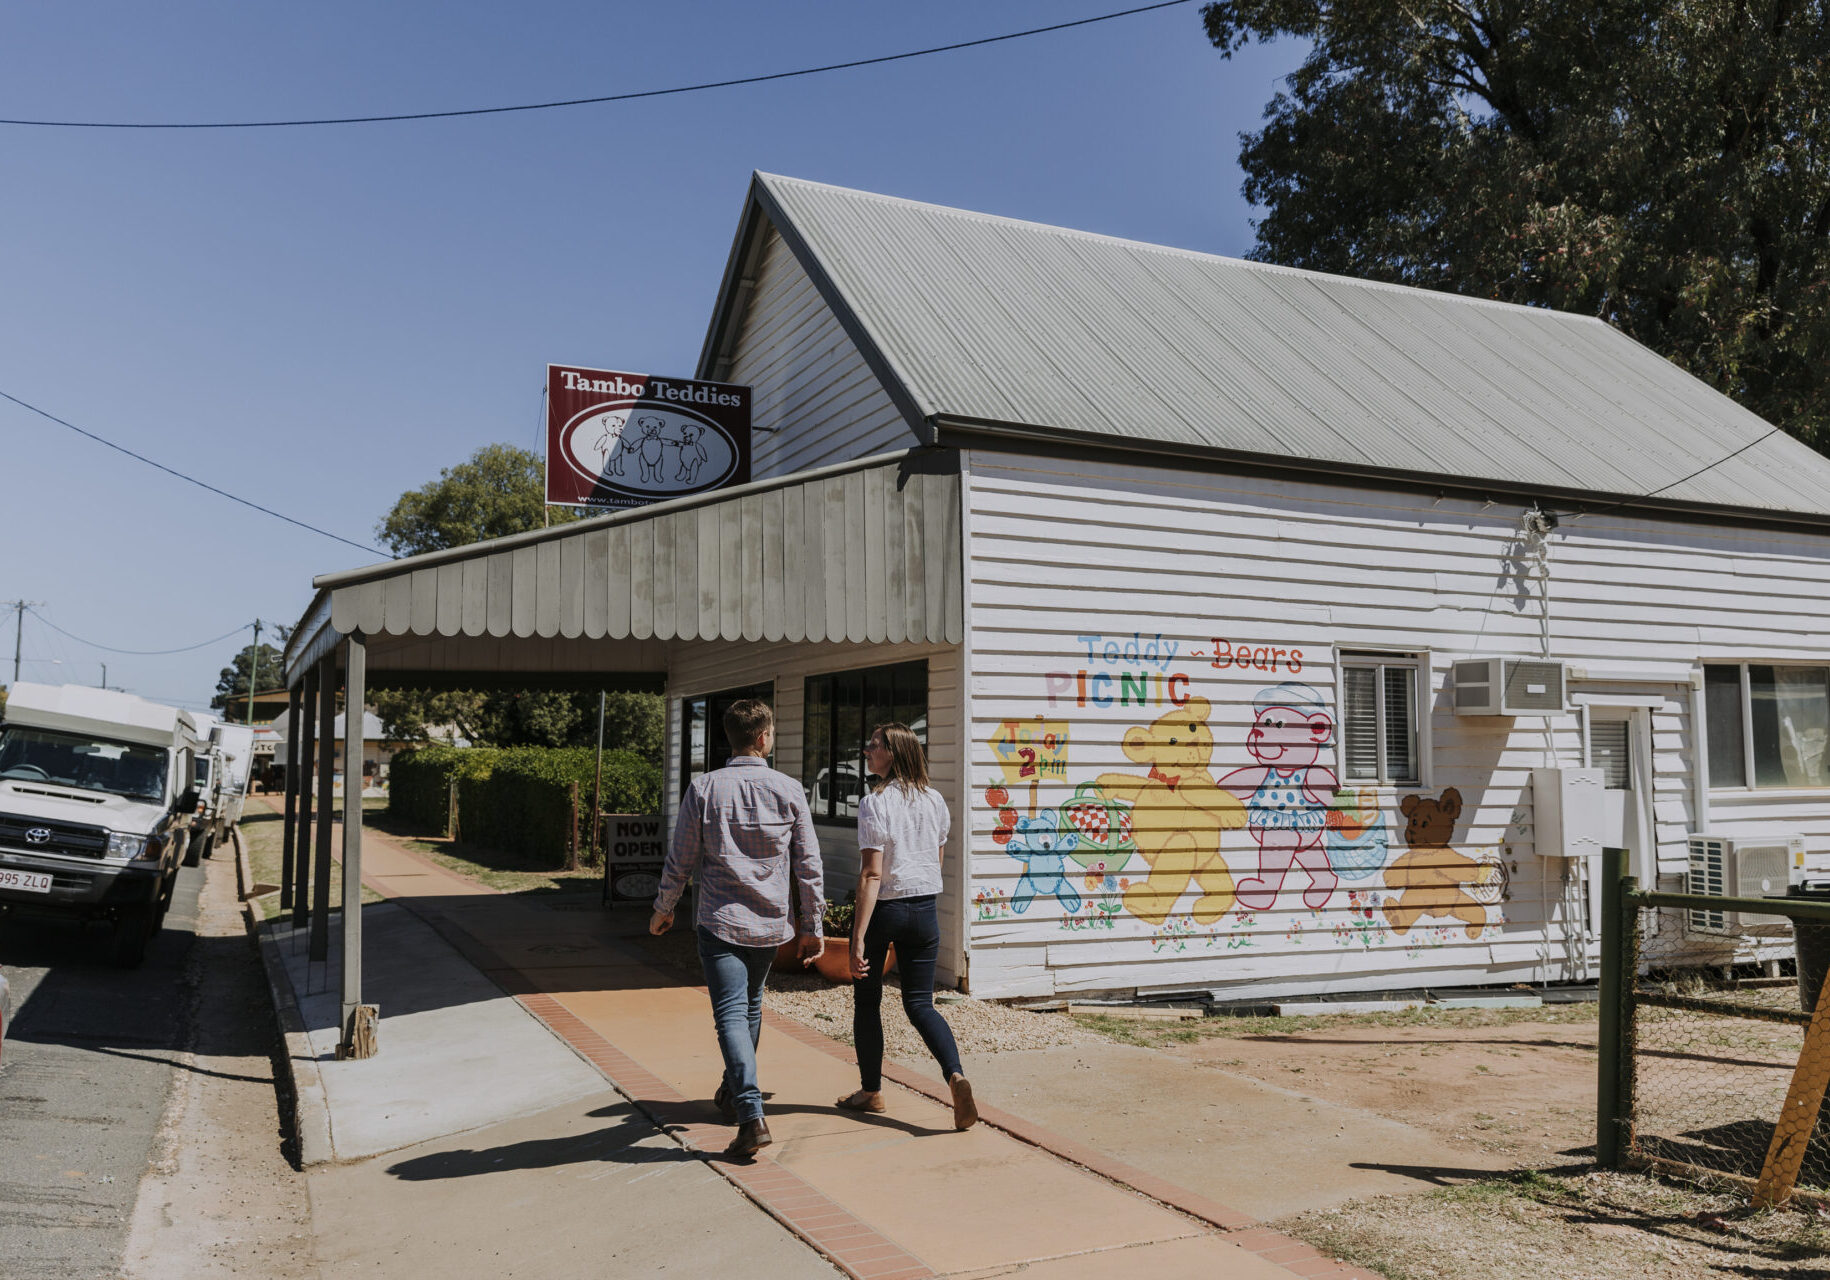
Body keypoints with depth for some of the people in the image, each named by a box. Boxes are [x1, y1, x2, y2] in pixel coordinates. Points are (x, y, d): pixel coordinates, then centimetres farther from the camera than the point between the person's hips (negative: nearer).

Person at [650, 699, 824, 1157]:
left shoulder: (703, 789, -6)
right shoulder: (788, 790, -4)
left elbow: (681, 860, -1)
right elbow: (807, 865, -1)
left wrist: (663, 908, 15)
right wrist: (812, 926, 8)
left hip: (719, 919, -2)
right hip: (770, 921, 3)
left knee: (731, 1014, -5)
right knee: (751, 1007, 21)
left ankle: (752, 1114, -18)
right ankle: (732, 1093, 38)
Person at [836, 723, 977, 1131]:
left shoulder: (874, 802, -15)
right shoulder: (935, 801, 3)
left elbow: (872, 873, -20)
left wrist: (858, 938, -20)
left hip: (882, 909, -5)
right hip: (924, 910, 5)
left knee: (867, 1000, 14)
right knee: (920, 1003, 9)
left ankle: (871, 1091, 25)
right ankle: (955, 1075, -14)